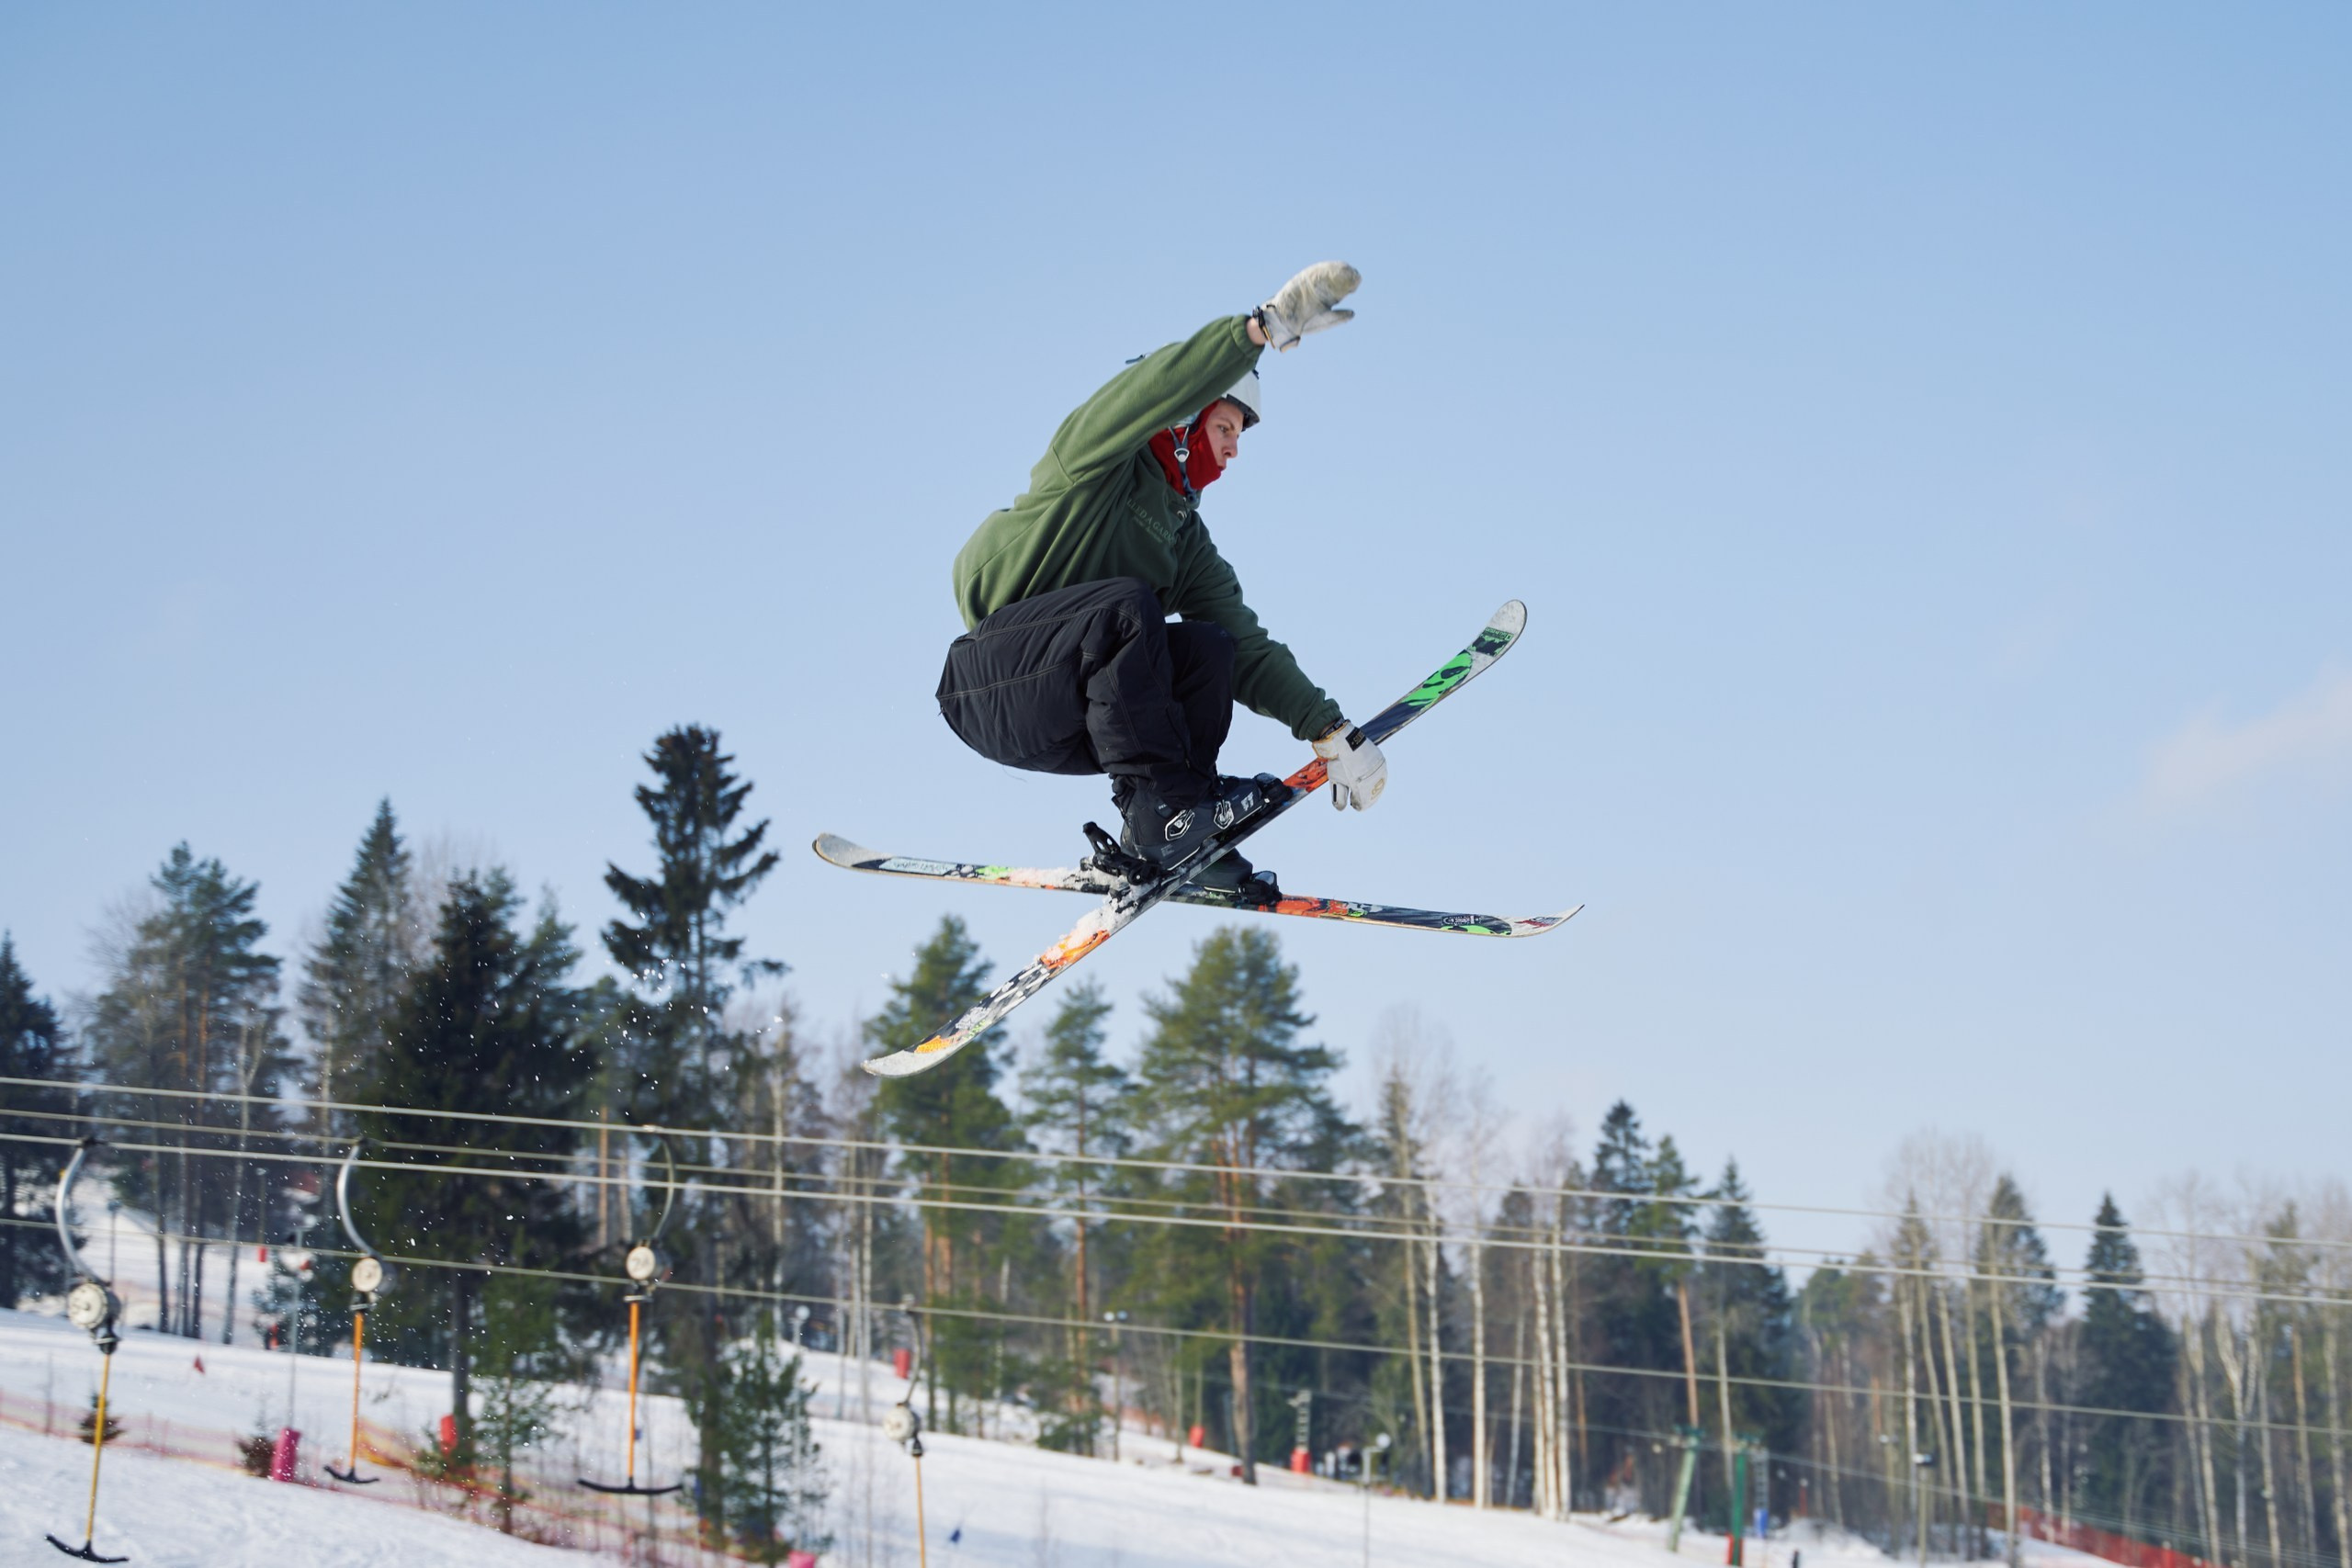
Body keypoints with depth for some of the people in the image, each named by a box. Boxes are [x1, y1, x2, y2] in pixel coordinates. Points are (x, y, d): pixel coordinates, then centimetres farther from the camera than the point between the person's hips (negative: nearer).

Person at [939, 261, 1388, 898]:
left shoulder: (1188, 541, 17)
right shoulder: (1100, 462, -1)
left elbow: (1248, 651, 9)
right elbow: (1161, 382, -21)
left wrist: (1329, 731, -3)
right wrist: (1266, 325, -30)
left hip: (1066, 734, 7)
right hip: (989, 688, -7)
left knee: (1209, 645, -11)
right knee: (1126, 604, -30)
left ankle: (1180, 839, -15)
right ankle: (1158, 805, -29)